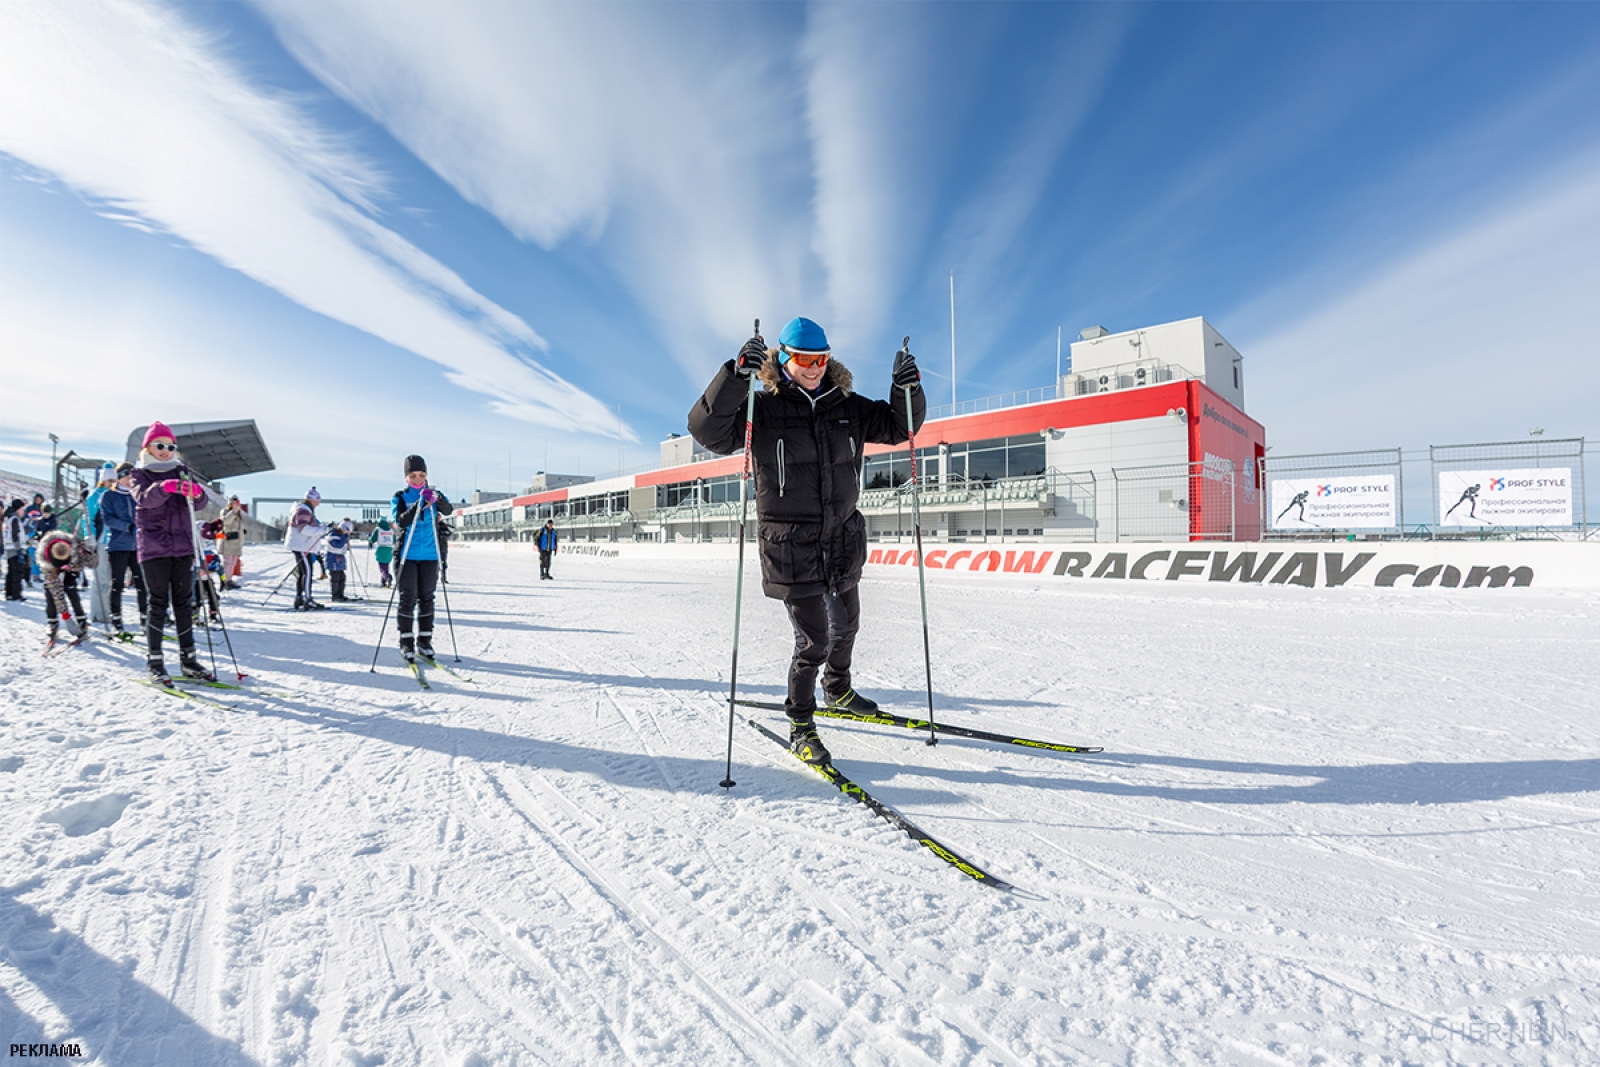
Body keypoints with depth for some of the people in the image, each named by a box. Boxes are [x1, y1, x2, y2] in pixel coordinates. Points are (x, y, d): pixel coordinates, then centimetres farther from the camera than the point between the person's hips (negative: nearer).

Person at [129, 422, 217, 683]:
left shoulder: (182, 472, 13)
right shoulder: (140, 474, 5)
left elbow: (199, 503, -2)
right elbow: (144, 497, -17)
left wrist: (197, 492, -26)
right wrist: (165, 487, -38)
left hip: (183, 547, 3)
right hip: (153, 548, -3)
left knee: (183, 602, 6)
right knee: (158, 604, -3)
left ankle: (188, 658, 12)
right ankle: (154, 662, 6)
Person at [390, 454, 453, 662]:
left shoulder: (433, 494, 6)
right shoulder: (400, 497, 1)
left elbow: (449, 510, -13)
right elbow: (400, 522, -15)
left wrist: (436, 499, -33)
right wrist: (419, 504, -27)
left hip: (430, 555, 2)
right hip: (407, 555, -2)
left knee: (426, 598, 7)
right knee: (408, 599, -1)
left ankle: (424, 641, 16)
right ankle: (406, 642, 8)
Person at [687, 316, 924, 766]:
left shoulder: (847, 406, 7)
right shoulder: (763, 409, -6)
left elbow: (899, 427, 14)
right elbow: (707, 429, -18)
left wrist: (907, 388, -5)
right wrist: (736, 375, -29)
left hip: (842, 538, 6)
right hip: (792, 543, -5)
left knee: (846, 625, 22)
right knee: (813, 641, -5)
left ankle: (837, 688, 52)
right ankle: (800, 724, 19)